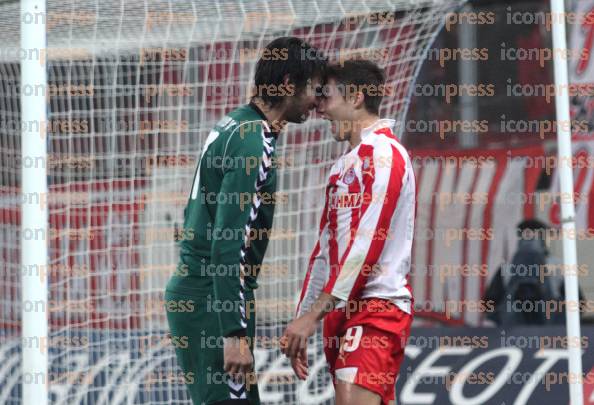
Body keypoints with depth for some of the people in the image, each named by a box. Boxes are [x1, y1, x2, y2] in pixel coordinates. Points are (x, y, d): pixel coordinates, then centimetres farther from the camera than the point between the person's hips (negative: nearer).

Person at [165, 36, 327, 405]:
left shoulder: (232, 126, 14)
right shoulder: (255, 143, -17)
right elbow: (229, 244, -23)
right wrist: (235, 333, -25)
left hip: (194, 288, 10)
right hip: (212, 297, -10)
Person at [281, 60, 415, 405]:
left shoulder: (383, 153, -8)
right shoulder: (345, 165, 23)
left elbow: (366, 244, -17)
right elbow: (325, 250, 25)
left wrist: (313, 313, -18)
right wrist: (302, 321, 20)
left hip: (376, 310, -9)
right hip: (343, 311, 9)